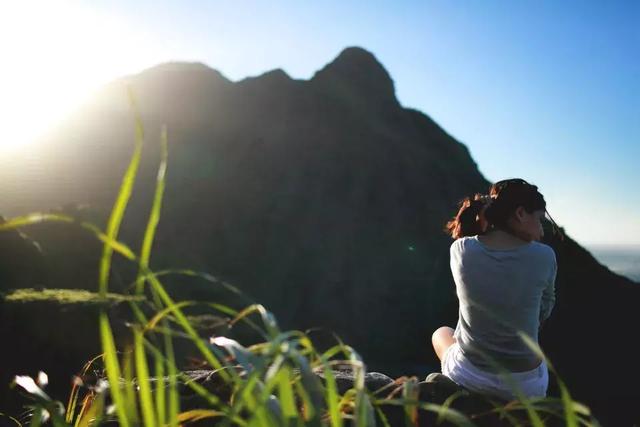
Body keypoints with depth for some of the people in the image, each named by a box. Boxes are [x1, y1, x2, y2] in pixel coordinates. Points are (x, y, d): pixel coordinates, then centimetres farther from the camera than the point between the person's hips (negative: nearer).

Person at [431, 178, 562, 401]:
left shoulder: (460, 250, -12)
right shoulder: (544, 256, -13)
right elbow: (545, 310, 5)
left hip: (468, 377, -1)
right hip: (525, 387, 1)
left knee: (441, 333, 35)